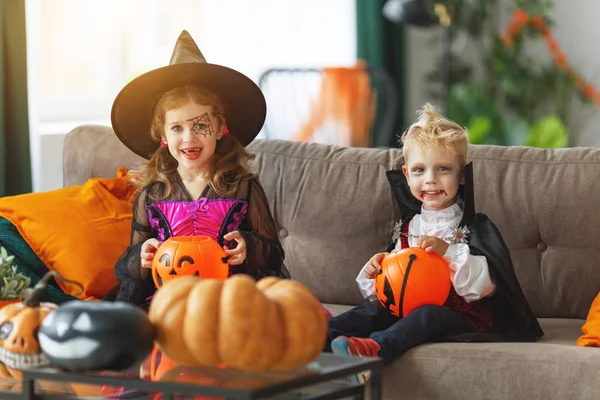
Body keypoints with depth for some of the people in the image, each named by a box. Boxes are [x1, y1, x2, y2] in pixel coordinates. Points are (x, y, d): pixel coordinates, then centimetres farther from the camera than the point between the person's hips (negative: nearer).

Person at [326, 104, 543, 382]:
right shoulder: (407, 228, 17)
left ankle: (376, 348, -60)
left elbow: (485, 283, -14)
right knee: (374, 311, -18)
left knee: (429, 315, -35)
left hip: (462, 317, -6)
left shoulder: (475, 227, -1)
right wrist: (375, 272, -3)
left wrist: (448, 251, -26)